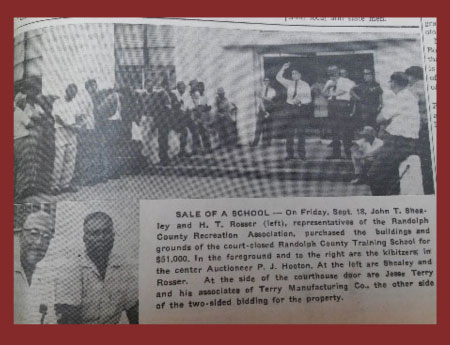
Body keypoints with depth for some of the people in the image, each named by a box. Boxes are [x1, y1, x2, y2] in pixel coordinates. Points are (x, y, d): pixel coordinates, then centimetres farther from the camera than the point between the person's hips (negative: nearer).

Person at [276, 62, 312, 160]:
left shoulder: (305, 85, 5)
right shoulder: (289, 83, 10)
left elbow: (308, 99, 0)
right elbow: (278, 77, 5)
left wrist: (300, 100, -17)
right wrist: (283, 68, -5)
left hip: (301, 109, -2)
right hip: (290, 107, 2)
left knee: (301, 132, -4)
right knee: (290, 132, 0)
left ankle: (302, 154, 2)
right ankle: (290, 154, 5)